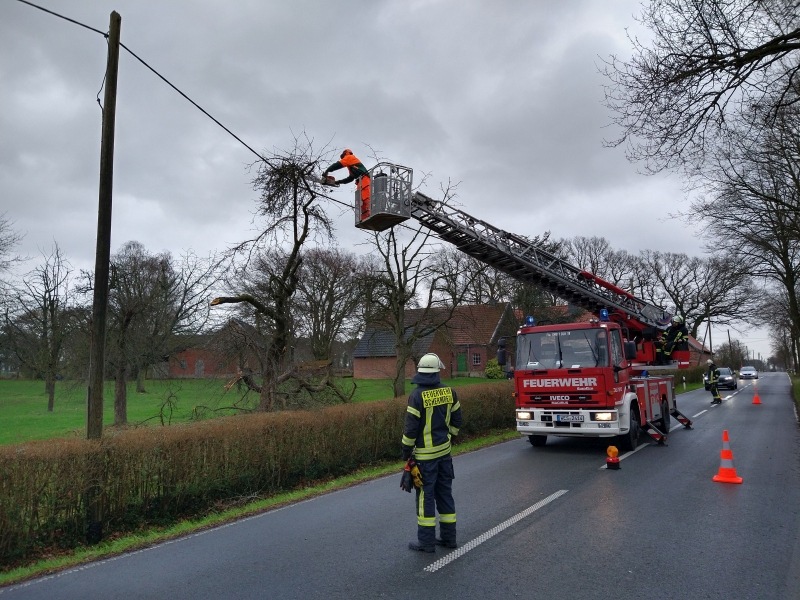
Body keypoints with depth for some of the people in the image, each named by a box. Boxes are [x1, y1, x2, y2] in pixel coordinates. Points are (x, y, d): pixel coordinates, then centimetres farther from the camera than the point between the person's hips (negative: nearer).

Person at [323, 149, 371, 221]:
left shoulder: (349, 157, 10)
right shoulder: (353, 163, 36)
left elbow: (338, 164, -1)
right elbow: (351, 178, 29)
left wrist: (327, 171, 6)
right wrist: (339, 181, 26)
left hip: (363, 179, -10)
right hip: (362, 181, 10)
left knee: (366, 197, -23)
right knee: (362, 201, 2)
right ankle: (365, 219, -8)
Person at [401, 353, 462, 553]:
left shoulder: (417, 395, -17)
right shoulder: (449, 392, 0)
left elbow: (411, 427, -16)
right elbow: (456, 419, 8)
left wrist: (406, 450, -4)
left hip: (425, 454, -5)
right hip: (444, 450, 6)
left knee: (425, 495, 3)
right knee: (445, 493, 15)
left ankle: (426, 541, 11)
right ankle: (448, 537, 23)